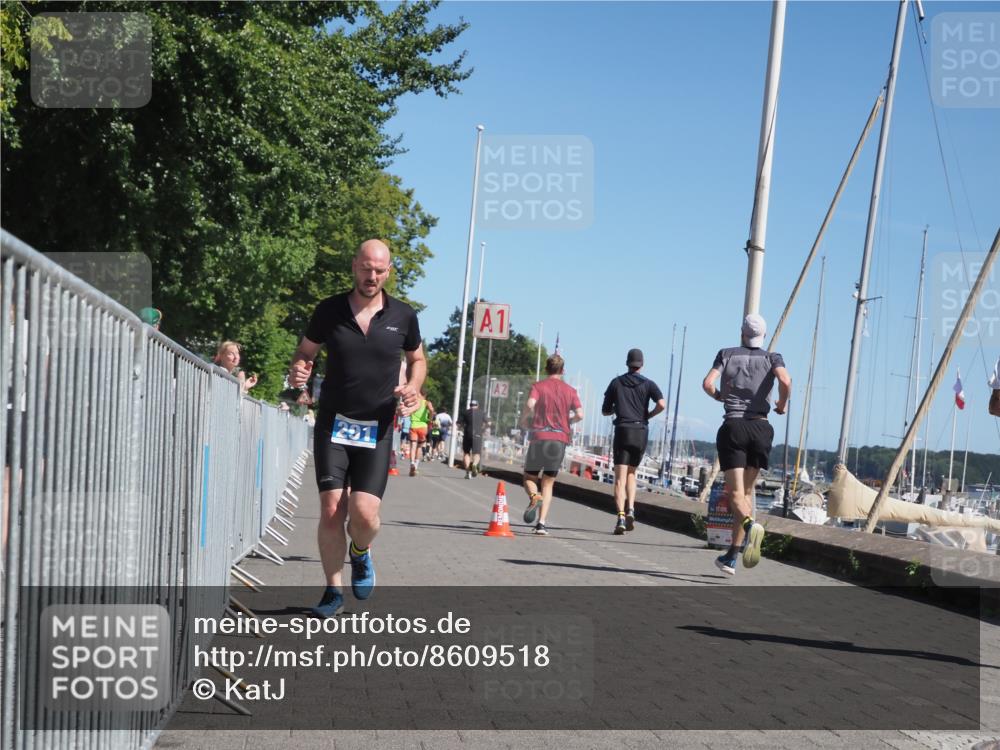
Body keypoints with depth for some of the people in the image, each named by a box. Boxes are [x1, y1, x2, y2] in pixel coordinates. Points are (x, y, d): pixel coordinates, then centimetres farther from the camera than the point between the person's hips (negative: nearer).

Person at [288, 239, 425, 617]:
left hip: (377, 429, 0)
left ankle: (361, 553, 24)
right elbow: (305, 351, 10)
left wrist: (412, 387, -5)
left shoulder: (403, 316, 0)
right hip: (333, 424, 0)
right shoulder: (329, 310, -1)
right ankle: (334, 590, 12)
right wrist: (298, 370, -13)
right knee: (331, 510, -5)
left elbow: (417, 359, 16)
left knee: (364, 513, -12)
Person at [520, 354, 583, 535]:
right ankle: (541, 523, -4)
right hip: (560, 439, 2)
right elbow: (579, 414, -1)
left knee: (529, 477, 12)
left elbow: (530, 404, -16)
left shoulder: (538, 386, 4)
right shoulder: (570, 390, 10)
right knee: (548, 483, 8)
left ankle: (534, 497, -22)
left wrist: (524, 420, 2)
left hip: (539, 437, -2)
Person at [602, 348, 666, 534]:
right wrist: (648, 415, 7)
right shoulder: (648, 384, 6)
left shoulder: (616, 383, 9)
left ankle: (621, 516, -21)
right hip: (641, 432, 1)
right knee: (631, 473, 20)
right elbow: (662, 404, -10)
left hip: (622, 431, -1)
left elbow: (605, 411, 13)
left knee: (620, 478, -5)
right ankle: (630, 509, 2)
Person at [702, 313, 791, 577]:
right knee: (747, 491, 13)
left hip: (733, 427, -1)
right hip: (761, 428, 2)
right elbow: (786, 380, -14)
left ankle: (750, 524, -39)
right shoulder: (772, 357, 6)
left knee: (736, 494, -4)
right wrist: (782, 404, 5)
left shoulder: (727, 354, 7)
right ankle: (731, 556, 13)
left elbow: (707, 383, -7)